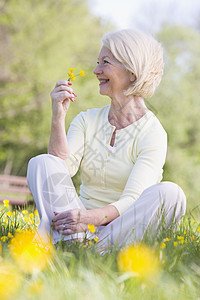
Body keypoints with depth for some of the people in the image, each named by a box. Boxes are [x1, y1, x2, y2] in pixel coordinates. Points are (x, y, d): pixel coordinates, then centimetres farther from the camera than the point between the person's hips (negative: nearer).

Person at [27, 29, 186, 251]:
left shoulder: (152, 133, -6)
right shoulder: (87, 120, 9)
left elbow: (131, 201, -18)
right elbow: (60, 171, -7)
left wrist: (91, 217, -37)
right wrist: (58, 117, -16)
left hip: (123, 230, -3)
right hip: (84, 227, 3)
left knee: (170, 193, -29)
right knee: (41, 162, -16)